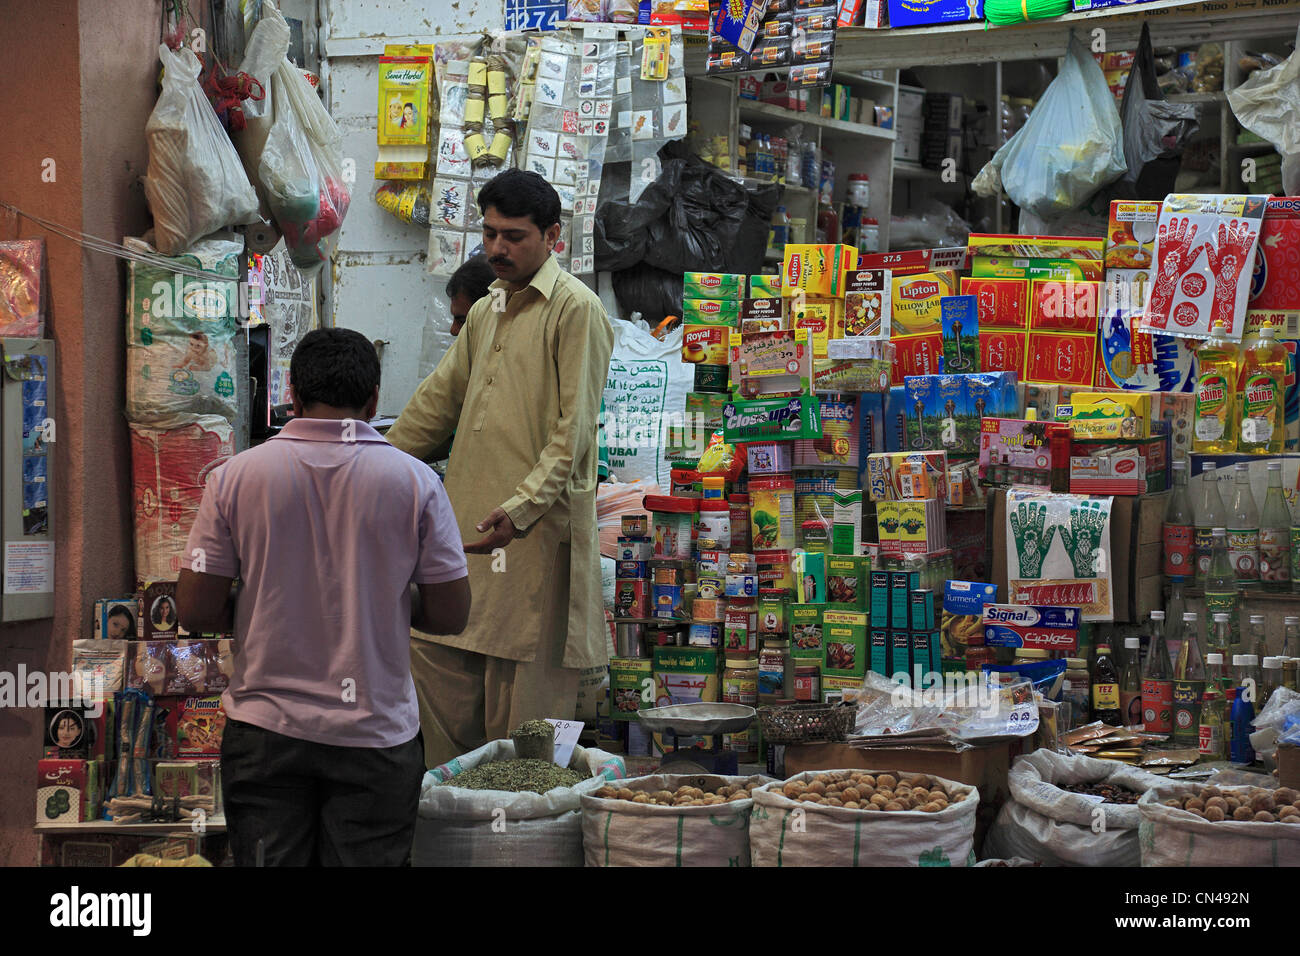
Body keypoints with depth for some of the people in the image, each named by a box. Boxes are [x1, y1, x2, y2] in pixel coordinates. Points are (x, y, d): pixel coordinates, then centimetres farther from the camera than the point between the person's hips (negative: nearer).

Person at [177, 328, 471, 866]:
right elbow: (450, 616, -3)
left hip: (266, 729, 1)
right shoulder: (414, 481, -6)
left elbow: (195, 611, -3)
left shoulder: (236, 476, -5)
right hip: (374, 734, -1)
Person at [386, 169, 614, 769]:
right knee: (434, 654, 8)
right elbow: (437, 401, 26)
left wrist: (523, 506, -23)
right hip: (466, 524, 8)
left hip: (538, 530, -8)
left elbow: (574, 428, -13)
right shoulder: (485, 312, 19)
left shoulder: (575, 309, -6)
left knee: (521, 698, -5)